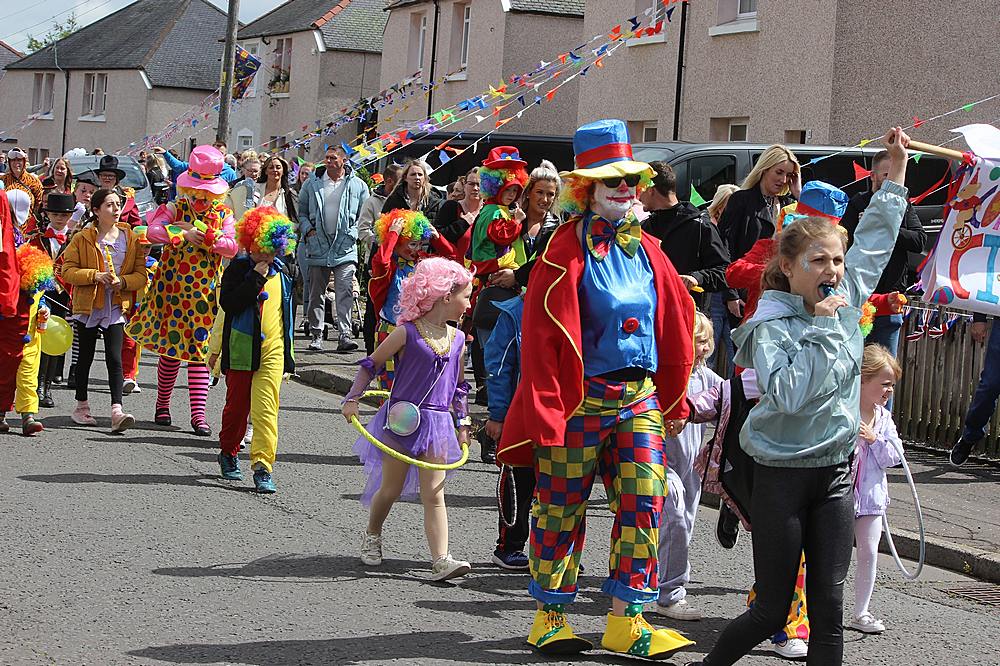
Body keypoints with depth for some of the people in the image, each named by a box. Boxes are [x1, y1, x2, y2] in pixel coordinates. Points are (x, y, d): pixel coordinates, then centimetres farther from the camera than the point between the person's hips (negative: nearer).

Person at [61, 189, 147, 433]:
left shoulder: (132, 239, 3)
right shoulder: (82, 239, -1)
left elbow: (141, 275, 4)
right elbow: (68, 271, -6)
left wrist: (123, 281, -16)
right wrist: (95, 275, -20)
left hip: (116, 306, 0)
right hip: (88, 305, 0)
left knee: (114, 358, -9)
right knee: (86, 356, 11)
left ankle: (117, 411, -16)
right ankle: (81, 406, 26)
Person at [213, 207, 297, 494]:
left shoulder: (281, 271, 10)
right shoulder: (238, 269, -3)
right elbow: (228, 304, -18)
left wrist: (287, 351, 21)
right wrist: (256, 278, -19)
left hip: (272, 351, 2)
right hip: (241, 349, -2)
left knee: (265, 408, -9)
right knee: (237, 405, 10)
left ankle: (263, 466, -12)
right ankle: (228, 454, 32)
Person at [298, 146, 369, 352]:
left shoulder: (357, 185, 5)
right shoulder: (312, 184, 8)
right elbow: (301, 211, 13)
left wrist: (354, 234, -2)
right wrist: (308, 229, -2)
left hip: (345, 247, -2)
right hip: (318, 246, 2)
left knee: (345, 292, -10)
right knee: (316, 293, 6)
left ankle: (344, 335, -11)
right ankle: (316, 335, 14)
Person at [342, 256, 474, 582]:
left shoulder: (457, 339, 9)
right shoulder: (407, 333, -9)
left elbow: (459, 387, 19)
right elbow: (371, 365, -2)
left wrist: (462, 424, 17)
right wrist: (352, 399, -9)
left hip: (437, 423, 4)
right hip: (401, 420, -4)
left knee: (434, 495, -3)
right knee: (391, 488, 9)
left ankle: (441, 561, -11)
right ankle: (372, 536, 35)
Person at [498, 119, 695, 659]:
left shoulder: (645, 249, 9)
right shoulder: (568, 250, -9)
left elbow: (676, 323, 16)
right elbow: (543, 335, -12)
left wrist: (673, 400, 14)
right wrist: (547, 412, -17)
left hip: (639, 397, 5)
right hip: (579, 399, -5)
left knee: (643, 503, 0)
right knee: (562, 508, 5)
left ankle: (625, 622, 7)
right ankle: (549, 618, 17)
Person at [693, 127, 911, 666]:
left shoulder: (846, 301, 4)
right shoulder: (769, 326, -12)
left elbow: (875, 239, 15)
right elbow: (788, 394, -26)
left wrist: (895, 170, 16)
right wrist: (823, 328, -20)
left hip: (835, 474, 5)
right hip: (782, 476, -5)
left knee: (829, 606, 3)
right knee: (771, 610, 2)